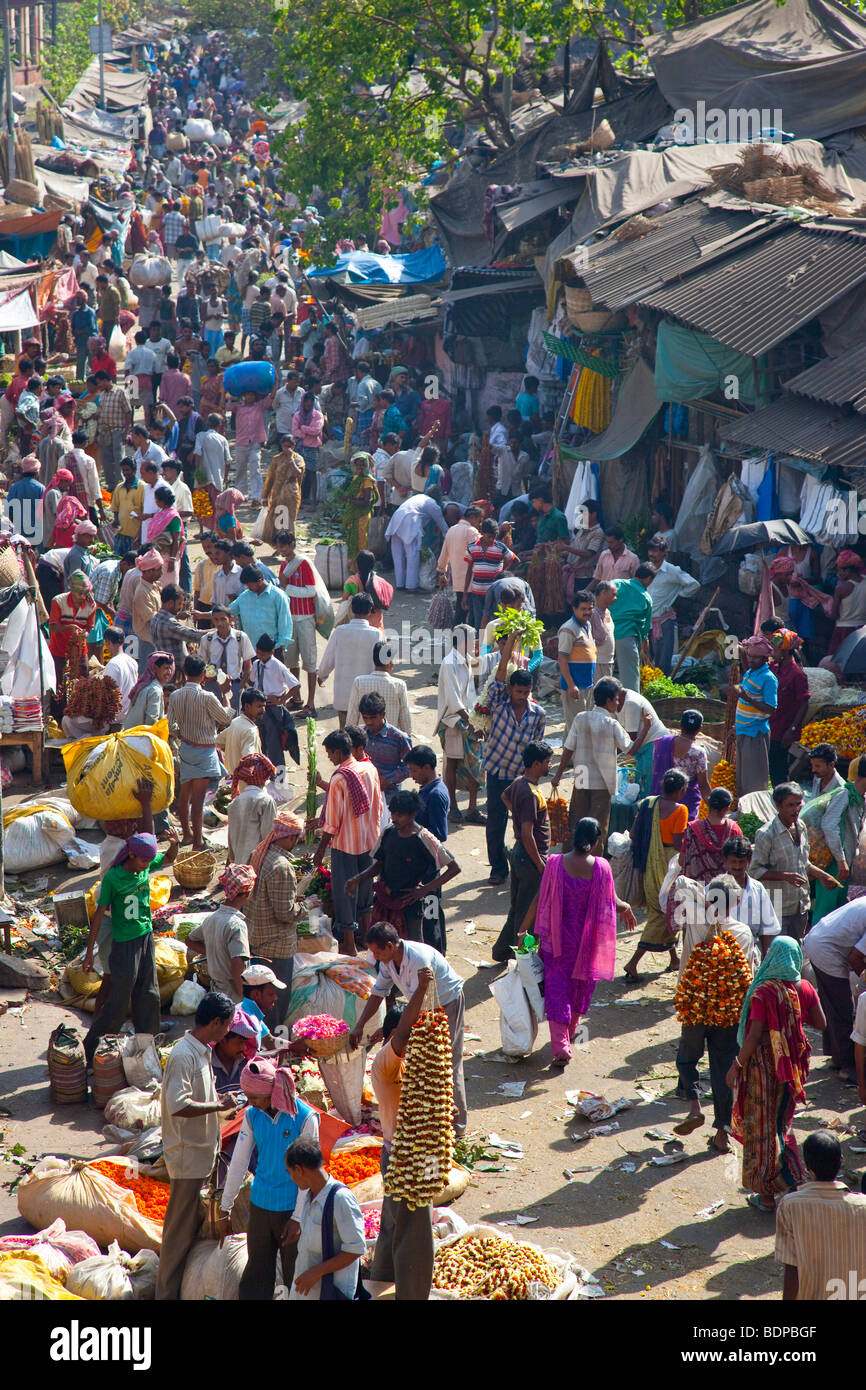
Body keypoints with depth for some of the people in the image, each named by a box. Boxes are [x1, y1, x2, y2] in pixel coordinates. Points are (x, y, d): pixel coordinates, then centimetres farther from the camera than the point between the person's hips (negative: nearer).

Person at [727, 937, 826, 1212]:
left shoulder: (763, 993, -21)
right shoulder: (805, 988, -5)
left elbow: (754, 1036, -21)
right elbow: (821, 1023, 4)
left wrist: (736, 1066, -11)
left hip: (764, 1063, -5)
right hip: (793, 1063, 5)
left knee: (762, 1127, 7)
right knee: (782, 1122, 24)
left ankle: (766, 1194, 13)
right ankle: (791, 1180, 28)